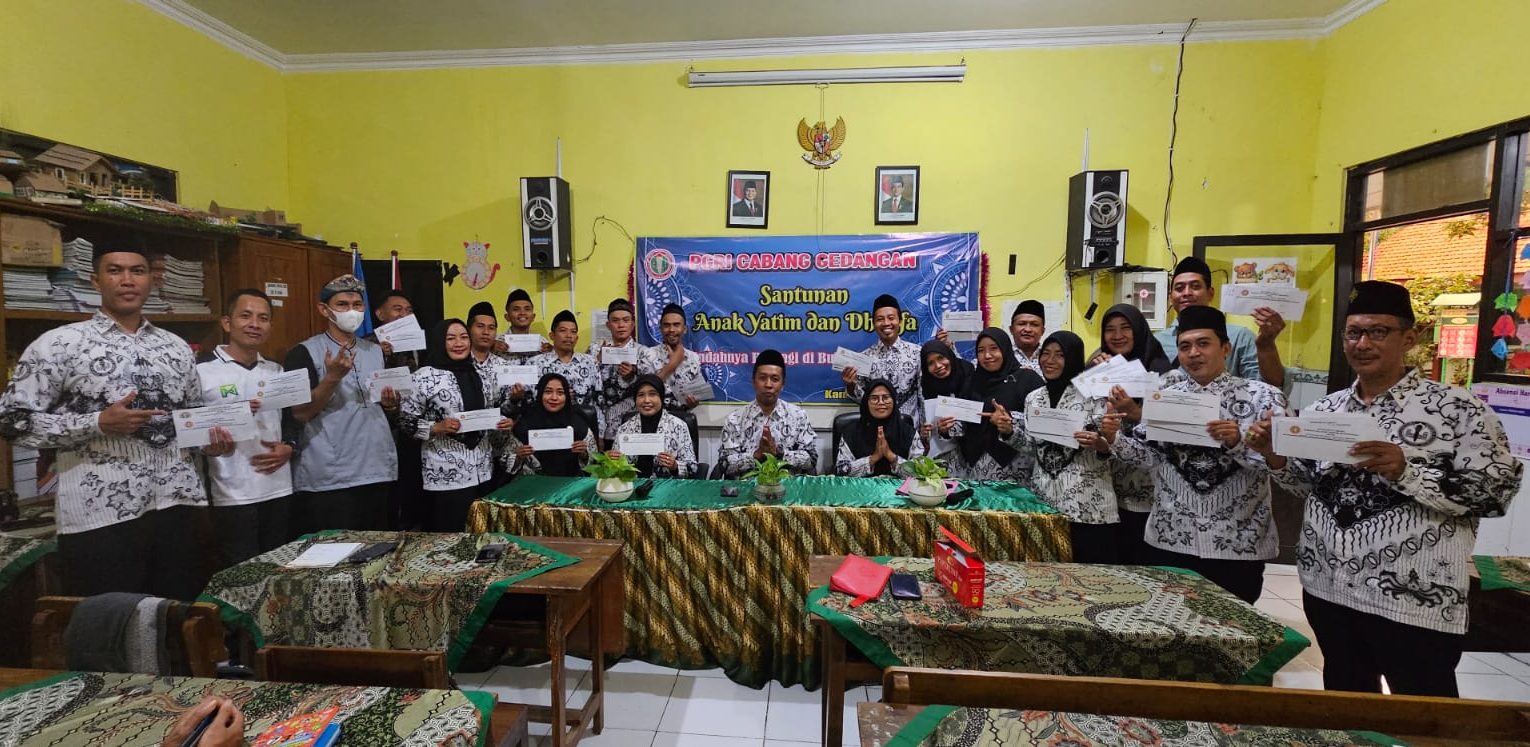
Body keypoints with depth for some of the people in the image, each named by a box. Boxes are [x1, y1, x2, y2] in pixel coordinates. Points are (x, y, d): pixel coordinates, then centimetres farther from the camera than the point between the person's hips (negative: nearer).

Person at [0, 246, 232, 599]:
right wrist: (98, 423, -17)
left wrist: (211, 440, -1)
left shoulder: (177, 346, 11)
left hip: (177, 507, 4)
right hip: (100, 515, -3)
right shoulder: (59, 343, -1)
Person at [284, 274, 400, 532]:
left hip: (379, 471, 5)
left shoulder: (376, 351, 14)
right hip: (329, 480, -5)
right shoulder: (305, 353, -5)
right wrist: (333, 377, -22)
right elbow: (298, 416, -12)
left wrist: (391, 404, 3)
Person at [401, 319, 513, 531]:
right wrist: (437, 428, -20)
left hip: (483, 471, 5)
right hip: (445, 474, -5)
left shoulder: (483, 374, 8)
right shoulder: (425, 376, -7)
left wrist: (504, 423, -1)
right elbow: (406, 421, -5)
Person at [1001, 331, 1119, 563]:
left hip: (1088, 503, -4)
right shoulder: (1033, 398, 8)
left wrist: (1100, 445, -25)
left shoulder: (1093, 394, -5)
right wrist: (1009, 432, 0)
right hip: (1045, 497, 4)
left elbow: (1108, 445, -4)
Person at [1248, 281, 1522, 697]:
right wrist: (1276, 458, -7)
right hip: (1327, 591, 4)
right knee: (1345, 706, 21)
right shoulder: (1323, 410, 4)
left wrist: (1405, 471, -26)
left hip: (1415, 603, -4)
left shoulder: (1458, 409, -7)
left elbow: (1495, 492, -13)